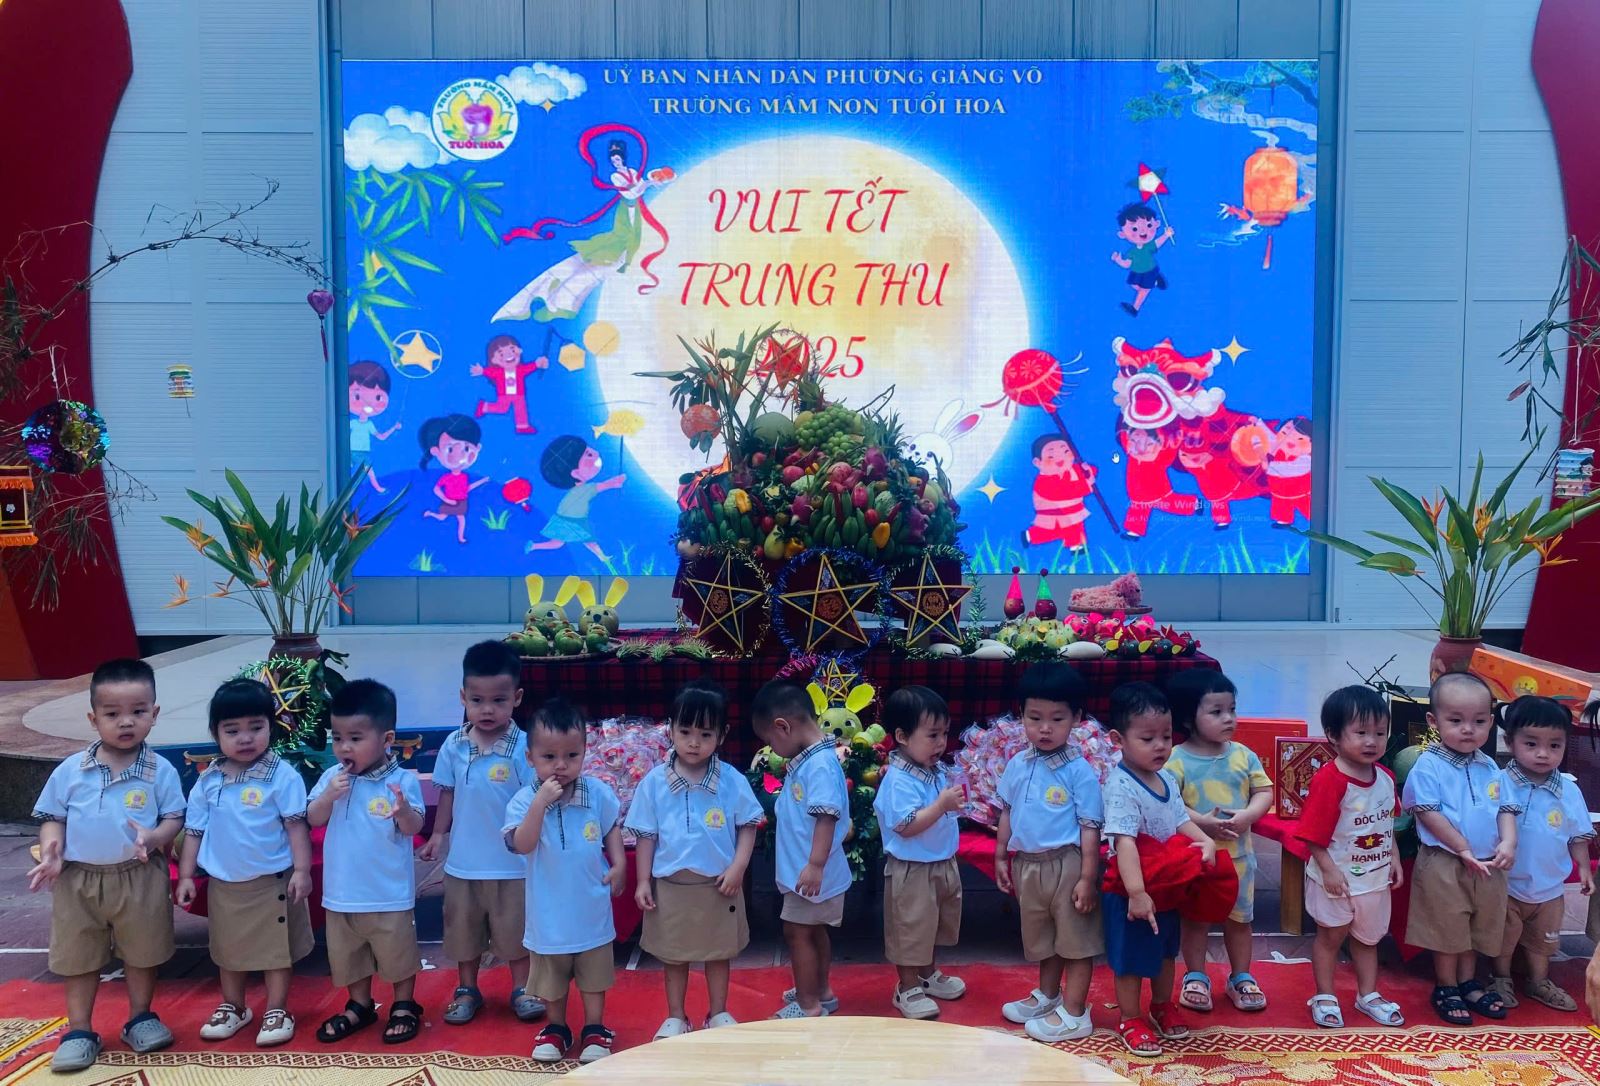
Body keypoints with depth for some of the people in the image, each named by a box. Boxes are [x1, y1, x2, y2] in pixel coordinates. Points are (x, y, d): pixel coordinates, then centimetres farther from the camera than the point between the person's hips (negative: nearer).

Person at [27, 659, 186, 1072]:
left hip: (140, 878, -1)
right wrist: (51, 853, -14)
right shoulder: (70, 770, -4)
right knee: (78, 956, 12)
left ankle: (140, 1018, 32)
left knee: (142, 952, 14)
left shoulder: (160, 771, -8)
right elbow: (53, 817, 3)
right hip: (79, 878, 1)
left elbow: (175, 818, -5)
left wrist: (154, 837, -25)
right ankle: (79, 1031, 26)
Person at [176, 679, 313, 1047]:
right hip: (223, 883, 5)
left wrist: (301, 869, -16)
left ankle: (276, 1010, 21)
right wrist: (186, 875, 4)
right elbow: (194, 830, 6)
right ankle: (233, 1007, 37)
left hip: (272, 881, -4)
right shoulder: (208, 781, -1)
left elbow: (297, 825, -13)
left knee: (276, 948, 7)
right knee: (228, 949, 19)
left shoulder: (282, 776, -15)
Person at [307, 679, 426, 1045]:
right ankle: (360, 1006, 39)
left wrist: (403, 812, -39)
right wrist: (328, 797, -21)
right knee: (348, 955, 20)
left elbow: (414, 828, -17)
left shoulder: (403, 780, -15)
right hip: (342, 891, 4)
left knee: (397, 952, 11)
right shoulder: (332, 777, -3)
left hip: (389, 892, -4)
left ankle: (404, 1006, 30)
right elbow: (313, 820, -2)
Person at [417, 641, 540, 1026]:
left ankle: (522, 989, 31)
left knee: (514, 930, 13)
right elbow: (448, 794, 8)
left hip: (511, 863, -3)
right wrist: (438, 835, 8)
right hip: (463, 860, 4)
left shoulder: (524, 748, -17)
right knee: (463, 930, 19)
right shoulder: (453, 746, -5)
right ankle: (467, 989, 38)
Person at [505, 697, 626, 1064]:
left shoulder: (598, 793, -10)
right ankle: (556, 1027, 38)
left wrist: (618, 864, -4)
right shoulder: (524, 800, -16)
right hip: (549, 910, -1)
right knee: (552, 977, 18)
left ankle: (595, 1028, 33)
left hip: (591, 907, 1)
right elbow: (522, 845, -28)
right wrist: (540, 803, -36)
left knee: (594, 975, 16)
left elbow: (612, 829, 7)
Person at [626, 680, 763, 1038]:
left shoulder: (732, 781, -10)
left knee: (719, 952, 16)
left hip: (718, 884, 0)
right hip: (670, 884, 0)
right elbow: (646, 834, -1)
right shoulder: (655, 782, -8)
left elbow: (748, 826, -2)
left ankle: (718, 1012, 33)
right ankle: (675, 1017, 31)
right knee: (673, 955, 15)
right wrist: (643, 880, -3)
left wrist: (737, 868, -11)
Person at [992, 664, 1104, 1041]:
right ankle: (1048, 996, 43)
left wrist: (1087, 877, -15)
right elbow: (1007, 813, 13)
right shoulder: (1017, 766, 1)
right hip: (1027, 864, 6)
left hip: (1067, 864, -6)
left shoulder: (1079, 771, -14)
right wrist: (1001, 857, 13)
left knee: (1076, 940, 8)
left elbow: (1090, 827, -13)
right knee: (1043, 938, 23)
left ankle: (1074, 1014, 20)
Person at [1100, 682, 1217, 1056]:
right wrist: (1137, 893, -38)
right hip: (1133, 892, -8)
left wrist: (1206, 841, -13)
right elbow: (1124, 842, -33)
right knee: (1131, 958, 8)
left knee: (1165, 950, 25)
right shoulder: (1121, 788, -27)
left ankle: (1162, 1006, 46)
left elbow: (1182, 820, 8)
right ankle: (1130, 1021, 26)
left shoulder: (1167, 779, 0)